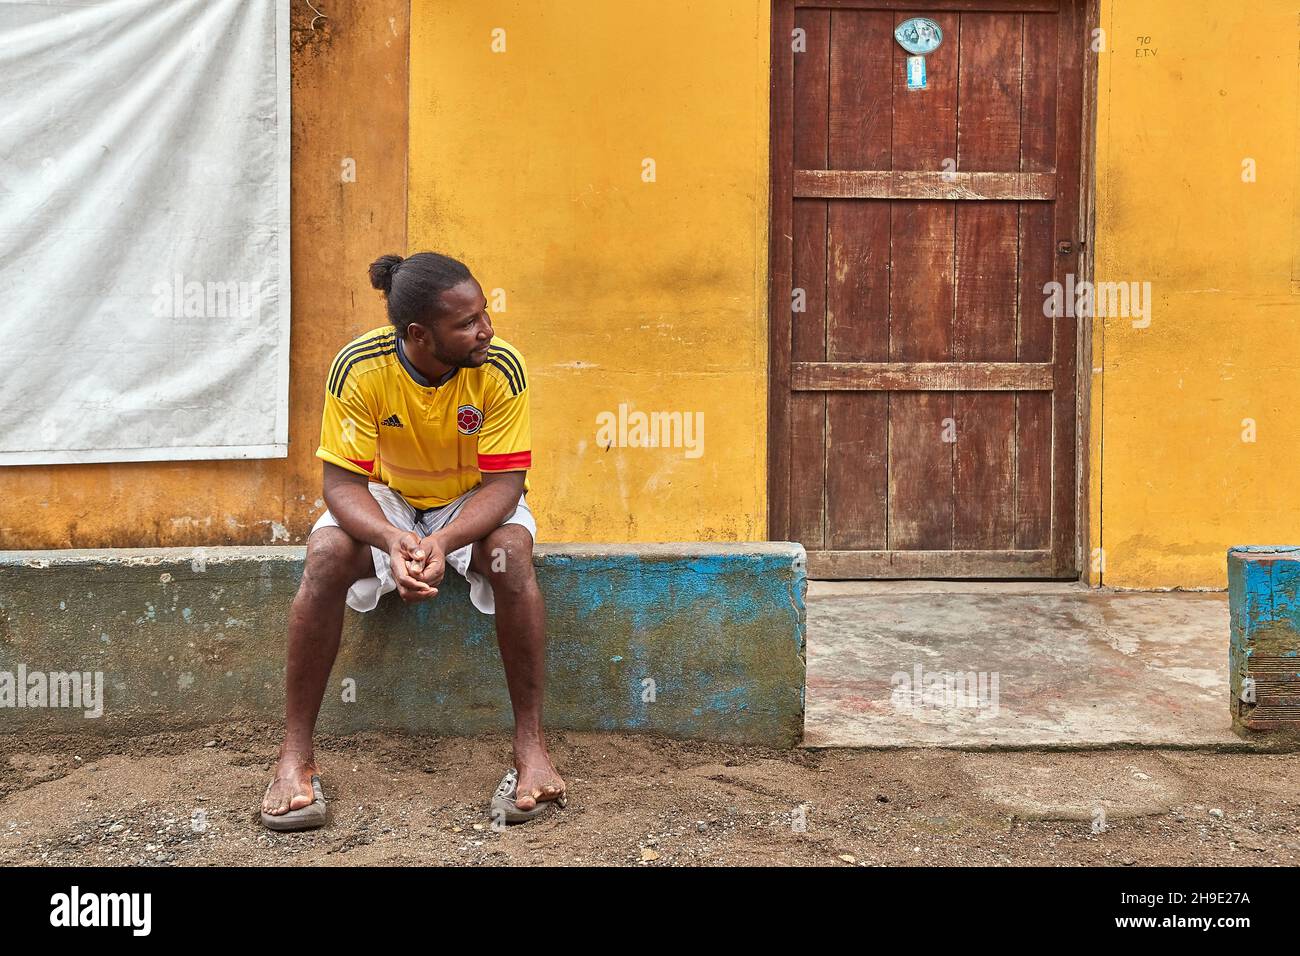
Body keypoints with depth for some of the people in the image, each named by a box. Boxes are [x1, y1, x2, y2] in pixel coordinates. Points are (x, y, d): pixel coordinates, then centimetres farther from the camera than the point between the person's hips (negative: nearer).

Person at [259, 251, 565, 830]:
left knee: (509, 551, -33)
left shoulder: (501, 367, -24)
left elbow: (504, 482, -23)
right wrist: (393, 541, -43)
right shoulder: (359, 367, -24)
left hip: (474, 502, 0)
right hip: (386, 501, 1)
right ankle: (295, 755, -19)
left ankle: (531, 745, -23)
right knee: (326, 555, -30)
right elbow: (342, 482, -22)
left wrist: (443, 542, -42)